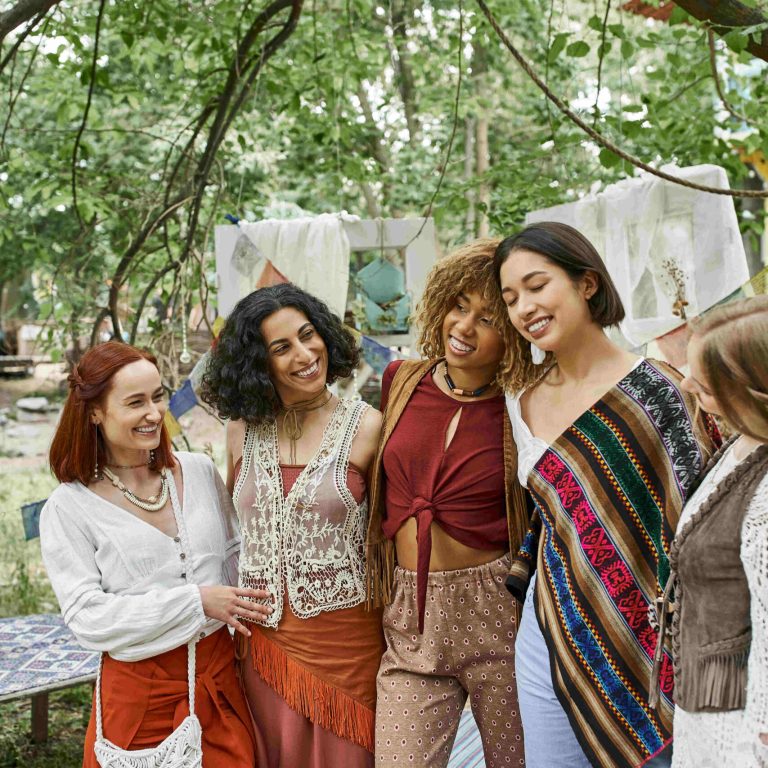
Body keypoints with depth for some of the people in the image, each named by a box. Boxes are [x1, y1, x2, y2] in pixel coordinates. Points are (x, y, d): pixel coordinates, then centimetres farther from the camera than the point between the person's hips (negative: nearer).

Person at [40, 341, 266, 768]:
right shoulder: (69, 508, -9)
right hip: (139, 696, -3)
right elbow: (88, 617, -14)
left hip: (220, 678, 3)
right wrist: (196, 602, -19)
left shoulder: (200, 471, 1)